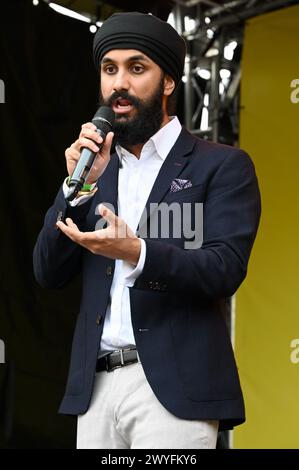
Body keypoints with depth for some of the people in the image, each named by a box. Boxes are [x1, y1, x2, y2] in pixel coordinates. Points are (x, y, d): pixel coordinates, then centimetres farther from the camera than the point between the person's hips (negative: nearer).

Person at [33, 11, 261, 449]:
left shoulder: (223, 165, 2)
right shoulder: (95, 169, 16)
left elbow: (225, 270, -10)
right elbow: (49, 274, 10)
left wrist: (136, 252, -26)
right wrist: (80, 186, -4)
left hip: (174, 385, -4)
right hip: (97, 385, 5)